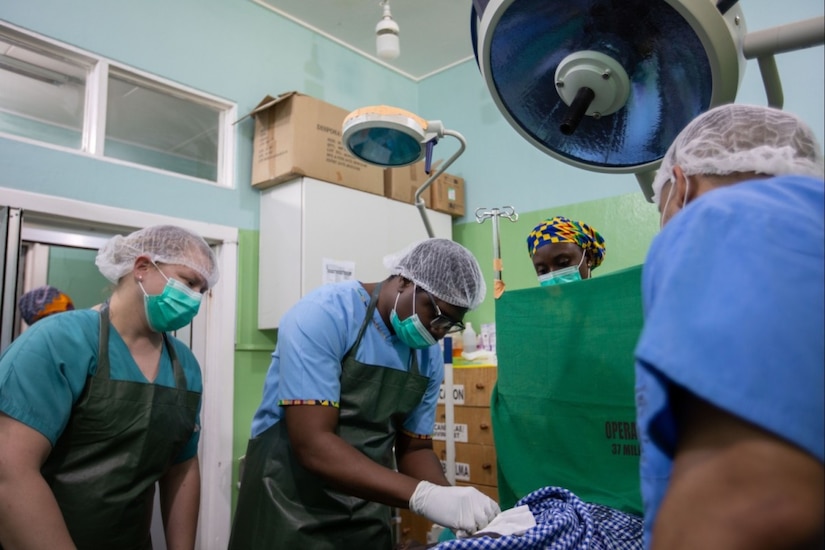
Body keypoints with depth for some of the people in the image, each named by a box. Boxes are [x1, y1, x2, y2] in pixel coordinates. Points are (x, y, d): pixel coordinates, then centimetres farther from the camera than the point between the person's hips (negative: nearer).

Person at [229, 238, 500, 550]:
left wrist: (452, 501, -13)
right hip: (289, 510, -5)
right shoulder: (324, 314, -21)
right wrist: (424, 496, -33)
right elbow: (311, 444, -27)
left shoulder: (430, 357, -2)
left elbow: (415, 447, 6)